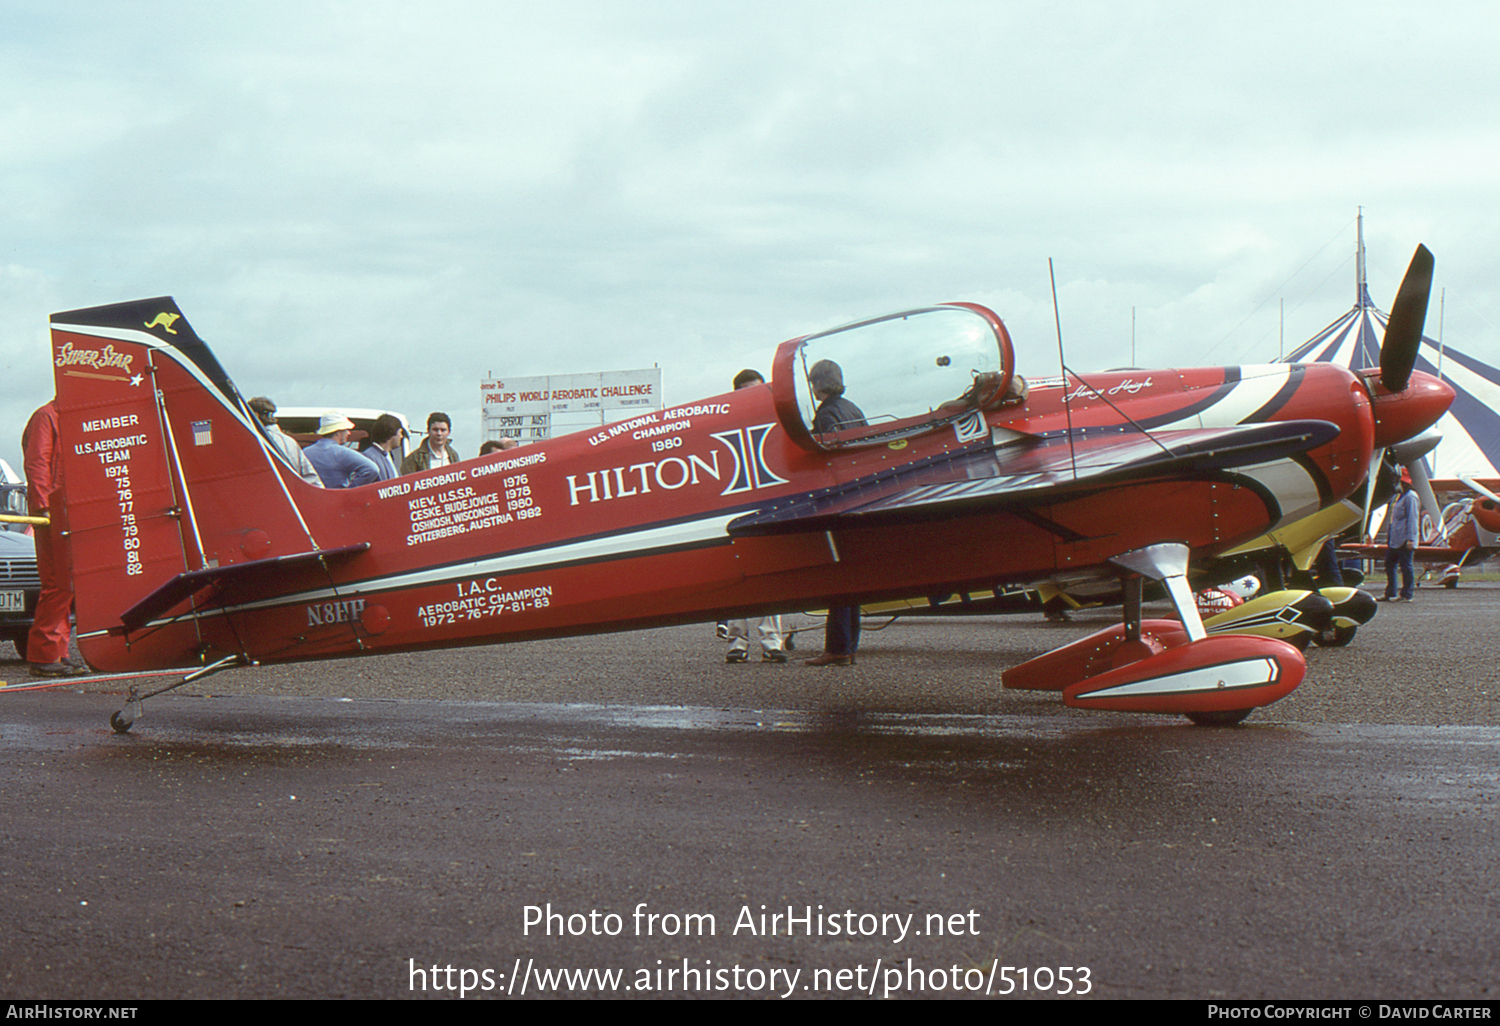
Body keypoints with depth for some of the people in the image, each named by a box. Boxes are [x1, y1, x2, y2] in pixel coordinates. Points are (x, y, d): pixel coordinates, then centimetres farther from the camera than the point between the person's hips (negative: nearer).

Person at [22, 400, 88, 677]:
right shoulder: (45, 417, -4)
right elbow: (36, 464, -14)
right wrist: (42, 506, -21)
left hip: (67, 512, 10)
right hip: (52, 511, -10)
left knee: (63, 583, 9)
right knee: (58, 583, -12)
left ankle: (57, 654, 13)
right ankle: (44, 656, -9)